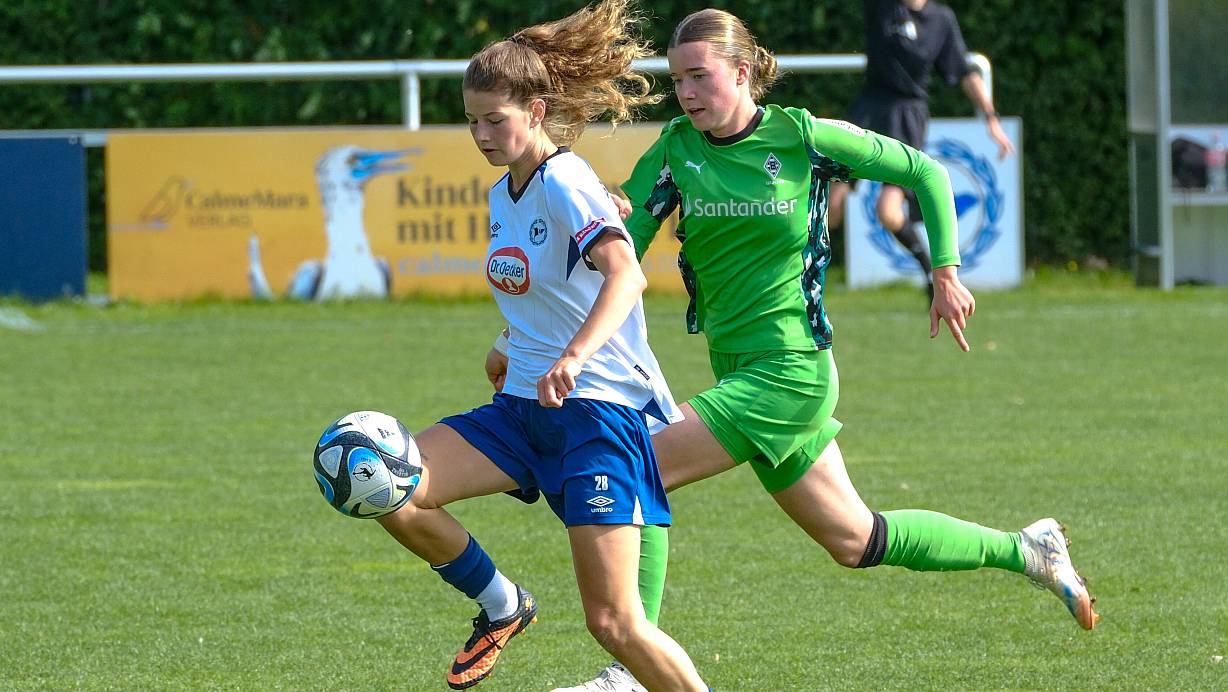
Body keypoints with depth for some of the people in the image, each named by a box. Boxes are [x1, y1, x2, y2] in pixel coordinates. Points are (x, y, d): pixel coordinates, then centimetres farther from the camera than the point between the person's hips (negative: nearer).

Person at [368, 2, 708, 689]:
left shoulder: (565, 182, -14)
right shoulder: (504, 194, 12)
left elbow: (626, 272, -33)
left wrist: (573, 356, -46)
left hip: (600, 408, -8)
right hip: (523, 411, 8)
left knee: (614, 622, -15)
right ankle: (501, 607, 10)